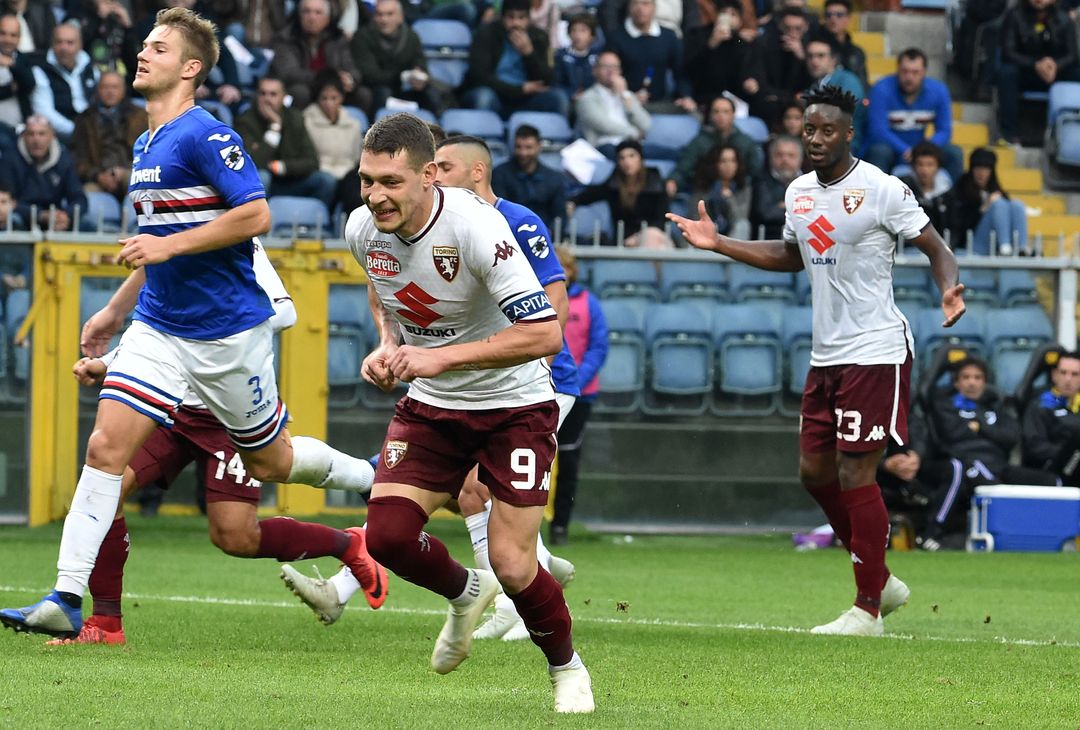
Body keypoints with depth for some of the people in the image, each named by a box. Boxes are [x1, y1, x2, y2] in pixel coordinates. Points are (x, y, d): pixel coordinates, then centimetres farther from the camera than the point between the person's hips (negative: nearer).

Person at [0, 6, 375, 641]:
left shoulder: (204, 135, -15)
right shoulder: (147, 146, 13)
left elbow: (255, 215, -22)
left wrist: (168, 245, -23)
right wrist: (114, 311, 24)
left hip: (228, 334, -7)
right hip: (160, 327, 7)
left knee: (270, 459, 9)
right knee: (106, 447, -8)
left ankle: (376, 477, 36)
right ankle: (67, 600, -12)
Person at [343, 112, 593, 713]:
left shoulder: (476, 226, -28)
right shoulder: (364, 228, -9)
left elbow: (545, 333, -32)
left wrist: (440, 357, -35)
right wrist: (389, 345, -2)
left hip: (515, 405, -5)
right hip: (430, 406, 5)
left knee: (513, 566, -12)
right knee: (388, 534, -14)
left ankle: (567, 668, 18)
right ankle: (465, 593, 19)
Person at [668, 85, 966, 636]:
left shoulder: (881, 189, -12)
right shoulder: (799, 192, 10)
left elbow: (936, 248, -9)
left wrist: (949, 290, -29)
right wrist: (717, 243, 22)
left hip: (876, 353, -8)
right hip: (825, 356, 8)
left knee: (855, 476, -8)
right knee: (815, 471, 11)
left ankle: (867, 610, 1)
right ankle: (881, 580, 27)